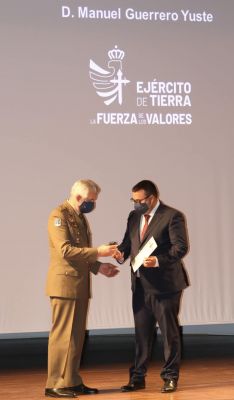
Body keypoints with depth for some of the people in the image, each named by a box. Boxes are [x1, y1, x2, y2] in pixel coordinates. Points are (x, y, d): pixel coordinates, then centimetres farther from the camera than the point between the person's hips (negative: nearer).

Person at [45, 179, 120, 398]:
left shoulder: (81, 217, 19)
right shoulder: (59, 215, -11)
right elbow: (65, 250, -21)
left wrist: (98, 266, 8)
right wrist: (98, 251, -19)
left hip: (80, 284, 9)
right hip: (65, 283, -9)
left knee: (77, 335, 10)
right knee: (63, 334, -7)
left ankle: (72, 381, 16)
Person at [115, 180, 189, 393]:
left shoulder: (172, 216, -10)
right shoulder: (134, 217, 11)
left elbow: (181, 247, -16)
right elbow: (128, 241, 16)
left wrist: (159, 261, -30)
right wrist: (122, 252, -7)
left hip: (164, 284, -6)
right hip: (141, 285, 6)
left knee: (169, 332, 5)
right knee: (142, 333, 11)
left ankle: (170, 377, 16)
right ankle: (138, 377, 18)